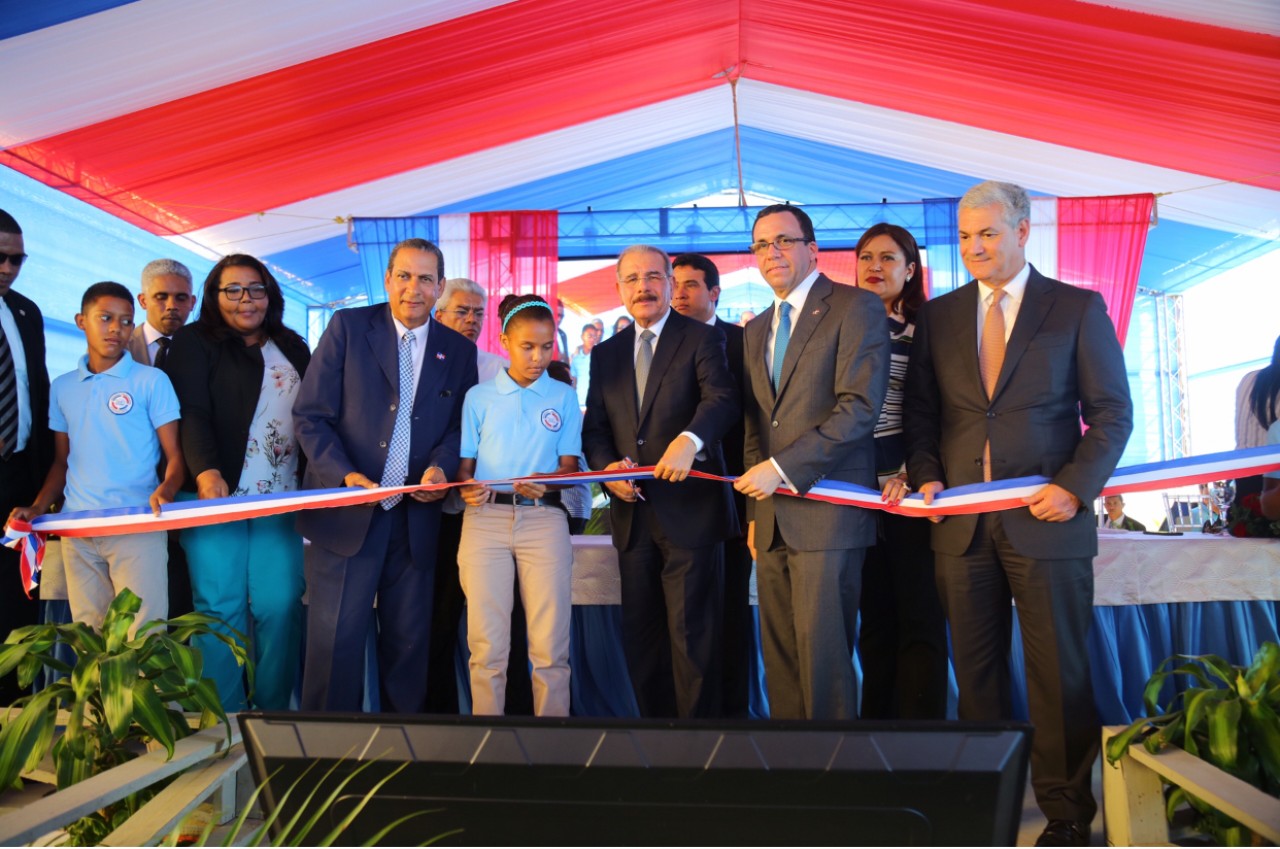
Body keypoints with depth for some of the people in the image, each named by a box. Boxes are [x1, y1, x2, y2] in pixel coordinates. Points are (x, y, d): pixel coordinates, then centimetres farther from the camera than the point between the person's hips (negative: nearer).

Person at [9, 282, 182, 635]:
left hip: (136, 526, -4)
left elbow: (174, 455, -1)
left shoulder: (151, 380, 1)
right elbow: (62, 462, 19)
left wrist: (165, 490, -22)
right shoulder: (62, 388, 14)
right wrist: (37, 507, 3)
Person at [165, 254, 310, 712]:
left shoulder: (293, 349, 18)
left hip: (280, 500, 3)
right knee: (220, 607, -3)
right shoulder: (195, 343, 5)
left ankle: (272, 713, 7)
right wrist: (206, 471, -24)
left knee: (280, 605, -3)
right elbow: (192, 413, -8)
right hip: (214, 494, -3)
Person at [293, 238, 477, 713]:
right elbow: (310, 415, -3)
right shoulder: (348, 327, 0)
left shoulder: (459, 351, 8)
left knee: (409, 642, 11)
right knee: (336, 640, 0)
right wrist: (345, 475, -16)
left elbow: (459, 426, 10)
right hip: (347, 510, -2)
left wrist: (441, 467, -12)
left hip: (416, 515, 3)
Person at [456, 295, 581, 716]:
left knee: (550, 645, -2)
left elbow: (570, 465, 6)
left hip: (544, 518, 0)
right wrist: (466, 487, -14)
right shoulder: (479, 396, 9)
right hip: (485, 517, 0)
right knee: (487, 644, -1)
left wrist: (543, 483, -15)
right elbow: (465, 463, 9)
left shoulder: (564, 397, 10)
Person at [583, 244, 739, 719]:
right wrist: (606, 467, -8)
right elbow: (594, 429, 13)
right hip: (632, 514, 5)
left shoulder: (701, 339, -1)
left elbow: (723, 398, -17)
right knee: (640, 635, 13)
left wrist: (690, 439, -37)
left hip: (689, 512, -5)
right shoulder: (605, 355, 14)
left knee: (691, 634, -1)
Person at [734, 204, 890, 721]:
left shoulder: (856, 308, -2)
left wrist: (781, 468, -15)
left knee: (822, 653, -5)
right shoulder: (756, 330, 20)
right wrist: (754, 509, 13)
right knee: (779, 656, 9)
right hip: (774, 516, 7)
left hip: (825, 509, -7)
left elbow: (860, 406, -14)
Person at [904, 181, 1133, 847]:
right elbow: (921, 411, 13)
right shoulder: (937, 316, 11)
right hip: (962, 522, 3)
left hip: (1046, 518, -2)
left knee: (1059, 672, 5)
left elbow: (1112, 412, 1)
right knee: (975, 669, 9)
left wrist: (1076, 487, -12)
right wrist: (925, 475, -3)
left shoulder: (1079, 309, 3)